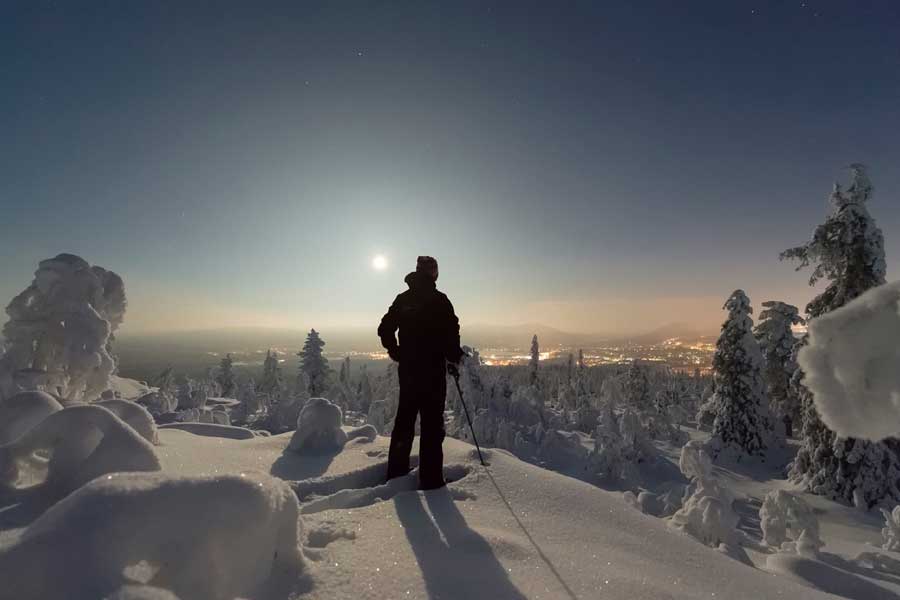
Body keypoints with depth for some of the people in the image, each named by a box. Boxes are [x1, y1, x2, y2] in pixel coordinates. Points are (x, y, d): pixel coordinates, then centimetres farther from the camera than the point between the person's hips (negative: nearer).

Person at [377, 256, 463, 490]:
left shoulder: (402, 299, 8)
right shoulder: (440, 300, -8)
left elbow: (384, 329, 8)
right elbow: (452, 331, -15)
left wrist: (396, 352, 18)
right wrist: (453, 359, -3)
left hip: (408, 369, 5)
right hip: (434, 370, -5)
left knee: (404, 420, 16)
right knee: (432, 425, 2)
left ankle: (396, 474, 26)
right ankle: (430, 479, 6)